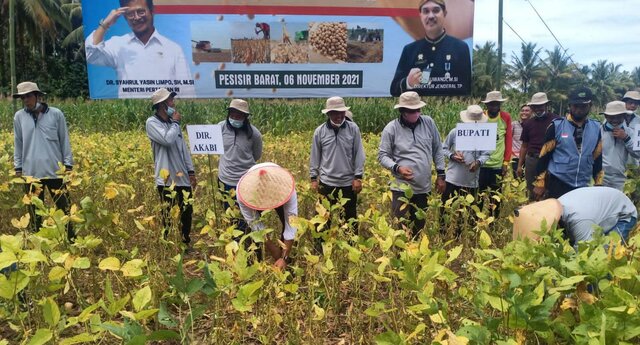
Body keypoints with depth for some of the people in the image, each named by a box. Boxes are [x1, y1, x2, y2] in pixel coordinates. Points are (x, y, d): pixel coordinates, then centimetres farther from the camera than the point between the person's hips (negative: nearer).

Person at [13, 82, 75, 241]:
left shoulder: (56, 114, -4)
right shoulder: (19, 117, 2)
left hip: (55, 171, -2)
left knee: (64, 209, 5)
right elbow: (18, 144, 9)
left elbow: (65, 141, 2)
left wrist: (68, 165, 0)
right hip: (31, 172, 2)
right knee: (35, 212, 11)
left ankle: (71, 241, 17)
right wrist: (18, 168, 8)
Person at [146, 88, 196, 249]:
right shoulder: (152, 123, -7)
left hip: (183, 177, 6)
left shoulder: (172, 123, 13)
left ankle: (186, 244, 28)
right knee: (168, 217, -1)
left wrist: (191, 171, 10)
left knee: (187, 212, 12)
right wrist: (176, 123, -7)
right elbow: (168, 140, -24)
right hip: (167, 179, -6)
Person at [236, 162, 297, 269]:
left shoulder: (286, 187, -44)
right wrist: (279, 257, -32)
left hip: (279, 190, 0)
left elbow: (291, 225, -39)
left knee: (289, 222, -15)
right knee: (253, 228, -15)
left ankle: (285, 262, 5)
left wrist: (284, 258, -42)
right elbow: (257, 228, -35)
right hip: (253, 194, 0)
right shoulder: (244, 192, -42)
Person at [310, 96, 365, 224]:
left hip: (348, 182, 0)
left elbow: (359, 154, -2)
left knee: (350, 217, 13)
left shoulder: (353, 128, -4)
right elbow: (315, 156, 5)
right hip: (327, 182, 0)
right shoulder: (320, 131, -2)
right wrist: (313, 178, 4)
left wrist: (358, 177, -5)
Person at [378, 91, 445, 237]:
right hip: (401, 187, -3)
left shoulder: (429, 122, 1)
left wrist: (441, 174, 7)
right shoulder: (391, 128, -8)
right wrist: (397, 168, -22)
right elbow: (382, 155, -4)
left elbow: (437, 149, 9)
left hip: (424, 187, 3)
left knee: (419, 226, 15)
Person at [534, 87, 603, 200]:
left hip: (583, 186, 4)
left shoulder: (596, 128, 4)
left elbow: (597, 158, 12)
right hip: (557, 184, -3)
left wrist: (598, 184, 11)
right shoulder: (557, 126, -6)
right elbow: (544, 156, -4)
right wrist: (539, 183, -6)